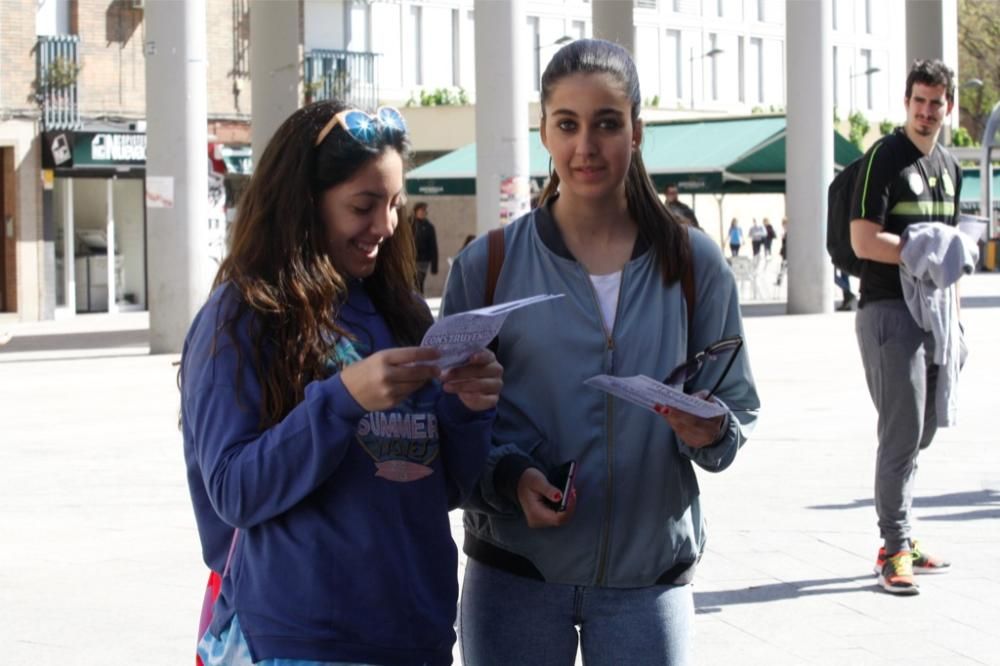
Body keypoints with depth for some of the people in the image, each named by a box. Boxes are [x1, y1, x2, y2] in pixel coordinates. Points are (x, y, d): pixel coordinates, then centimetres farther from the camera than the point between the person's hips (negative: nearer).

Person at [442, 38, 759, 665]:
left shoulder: (695, 263, 1)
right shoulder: (486, 265, -2)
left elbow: (737, 407, 6)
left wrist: (712, 433, -16)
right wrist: (509, 478, -16)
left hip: (649, 573, 1)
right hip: (514, 572, 0)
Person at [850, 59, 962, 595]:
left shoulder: (949, 166, 16)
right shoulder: (884, 158, -8)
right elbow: (864, 241, -16)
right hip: (888, 310, -8)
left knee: (920, 431, 11)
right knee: (902, 432, -9)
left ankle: (903, 537, 21)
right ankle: (894, 551, -5)